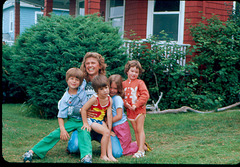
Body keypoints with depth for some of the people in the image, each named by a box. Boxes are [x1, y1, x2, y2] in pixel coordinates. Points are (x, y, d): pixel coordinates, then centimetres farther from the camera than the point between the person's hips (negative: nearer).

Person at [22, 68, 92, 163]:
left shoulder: (83, 88, -4)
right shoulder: (65, 99, -6)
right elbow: (61, 116, -5)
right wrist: (62, 129, -19)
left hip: (84, 120, 0)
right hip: (72, 121, 0)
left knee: (84, 133, -33)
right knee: (55, 134, -13)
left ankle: (86, 155, -49)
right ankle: (33, 151, -10)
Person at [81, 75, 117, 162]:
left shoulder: (109, 99, -5)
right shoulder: (95, 99, -23)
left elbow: (109, 115, -4)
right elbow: (83, 109, -19)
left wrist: (109, 128, -6)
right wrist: (85, 123, -17)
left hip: (101, 120, 7)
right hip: (91, 120, -7)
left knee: (108, 134, -9)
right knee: (106, 132, -20)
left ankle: (110, 155, -9)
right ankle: (103, 155, -10)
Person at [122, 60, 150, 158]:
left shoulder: (140, 83, -4)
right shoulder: (123, 84, 9)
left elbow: (145, 95, -12)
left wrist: (136, 105, -17)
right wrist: (125, 103, -8)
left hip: (139, 109, -4)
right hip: (129, 111, 5)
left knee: (140, 129, -5)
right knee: (135, 130, 9)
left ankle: (141, 150, -6)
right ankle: (139, 148, 16)